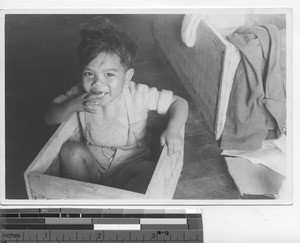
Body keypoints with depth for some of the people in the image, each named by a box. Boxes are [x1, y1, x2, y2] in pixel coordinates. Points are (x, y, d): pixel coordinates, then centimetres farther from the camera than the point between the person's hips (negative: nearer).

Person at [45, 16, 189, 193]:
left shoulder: (137, 95, -17)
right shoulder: (81, 94, -10)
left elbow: (179, 103, -12)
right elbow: (50, 118, -6)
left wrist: (173, 129, -31)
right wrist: (73, 105, -26)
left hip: (129, 164, -2)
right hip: (93, 164, 3)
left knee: (150, 171, -31)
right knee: (70, 149, -24)